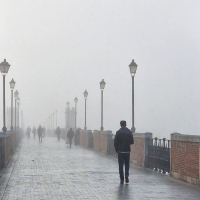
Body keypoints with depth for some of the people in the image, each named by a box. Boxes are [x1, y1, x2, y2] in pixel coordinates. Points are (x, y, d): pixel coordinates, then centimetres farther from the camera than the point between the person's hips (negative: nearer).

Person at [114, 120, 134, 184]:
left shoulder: (118, 132, -7)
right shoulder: (129, 132, -1)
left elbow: (115, 142, -8)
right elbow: (132, 142, 2)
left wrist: (116, 149, 7)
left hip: (120, 151, -2)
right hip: (127, 150, 2)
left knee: (121, 165, 4)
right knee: (127, 164, 15)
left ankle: (122, 179, 2)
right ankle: (126, 175, -5)